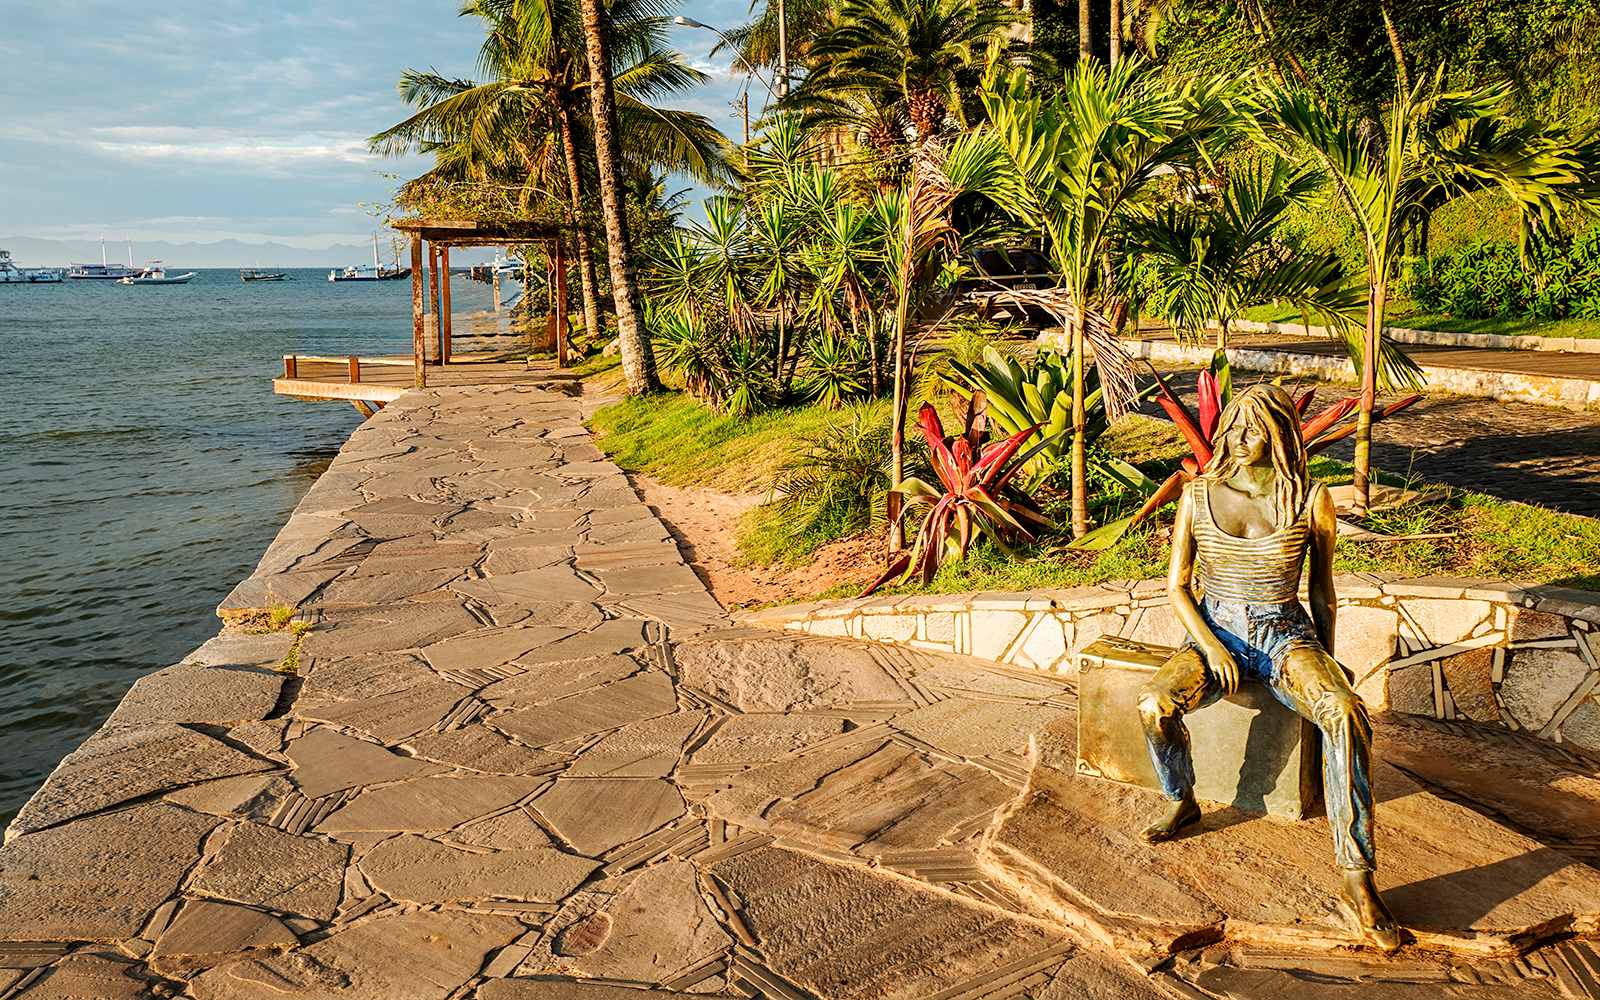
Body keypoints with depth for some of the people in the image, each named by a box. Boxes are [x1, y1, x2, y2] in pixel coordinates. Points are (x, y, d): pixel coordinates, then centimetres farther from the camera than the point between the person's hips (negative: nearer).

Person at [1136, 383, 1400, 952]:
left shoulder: (1311, 500, -2)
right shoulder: (1199, 496, 0)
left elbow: (1321, 589, 8)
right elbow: (1177, 585, 3)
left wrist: (1327, 666, 5)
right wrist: (1209, 646, -12)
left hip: (1286, 636, -1)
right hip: (1214, 632, 1)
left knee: (1349, 717, -32)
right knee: (1154, 705, -30)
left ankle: (1357, 877, -25)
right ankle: (1181, 802, 3)